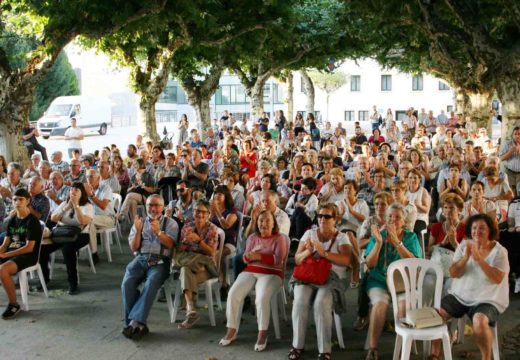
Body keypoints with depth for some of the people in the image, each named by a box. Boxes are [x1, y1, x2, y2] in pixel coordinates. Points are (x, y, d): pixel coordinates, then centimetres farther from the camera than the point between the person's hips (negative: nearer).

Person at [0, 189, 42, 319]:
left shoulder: (32, 221, -9)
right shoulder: (12, 220, 13)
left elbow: (29, 248, -15)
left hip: (28, 256, -7)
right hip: (11, 253, 7)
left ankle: (14, 304, -14)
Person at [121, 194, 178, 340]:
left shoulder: (170, 223, 12)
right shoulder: (139, 222, 19)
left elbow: (170, 244, -2)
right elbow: (133, 248, 12)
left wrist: (158, 232, -19)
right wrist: (138, 231, -4)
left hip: (160, 261, -3)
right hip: (140, 259, 3)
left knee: (151, 284, -33)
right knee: (127, 283, -26)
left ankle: (135, 322, -33)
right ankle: (138, 324, -23)